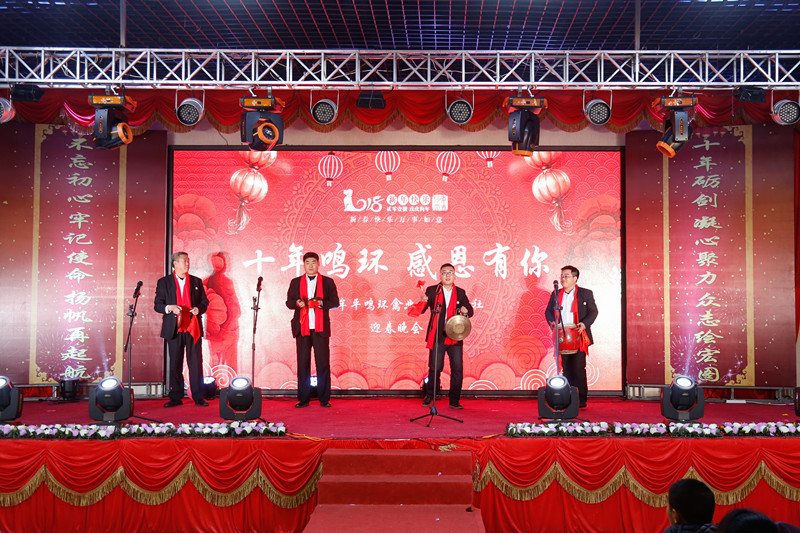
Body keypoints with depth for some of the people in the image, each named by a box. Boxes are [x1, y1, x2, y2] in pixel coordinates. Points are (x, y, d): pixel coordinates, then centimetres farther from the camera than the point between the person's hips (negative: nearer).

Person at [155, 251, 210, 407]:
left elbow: (205, 301, 15)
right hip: (174, 329, -1)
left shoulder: (196, 282, 12)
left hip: (193, 329, 1)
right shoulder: (164, 282, 7)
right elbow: (157, 305, 5)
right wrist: (170, 308, -15)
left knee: (196, 363, -1)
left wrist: (199, 309, -6)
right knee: (175, 365, 2)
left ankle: (198, 397, 6)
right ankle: (176, 398, 11)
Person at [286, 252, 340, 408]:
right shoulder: (296, 282, 13)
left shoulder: (328, 282, 9)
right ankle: (303, 399, 8)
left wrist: (321, 303, -15)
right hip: (302, 328, 1)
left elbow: (335, 302, 3)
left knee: (323, 363, -2)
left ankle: (324, 399, 4)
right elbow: (289, 302, 9)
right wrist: (297, 303, -13)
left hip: (320, 328, -1)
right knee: (303, 364, 2)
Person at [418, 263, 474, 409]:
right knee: (434, 368, 2)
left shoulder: (460, 293, 8)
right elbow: (420, 311, -4)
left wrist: (466, 310, -11)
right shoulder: (432, 291, 1)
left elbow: (470, 311, 13)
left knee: (457, 369, 0)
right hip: (437, 337, -2)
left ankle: (454, 401, 11)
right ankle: (429, 396, 23)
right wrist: (423, 302, -26)